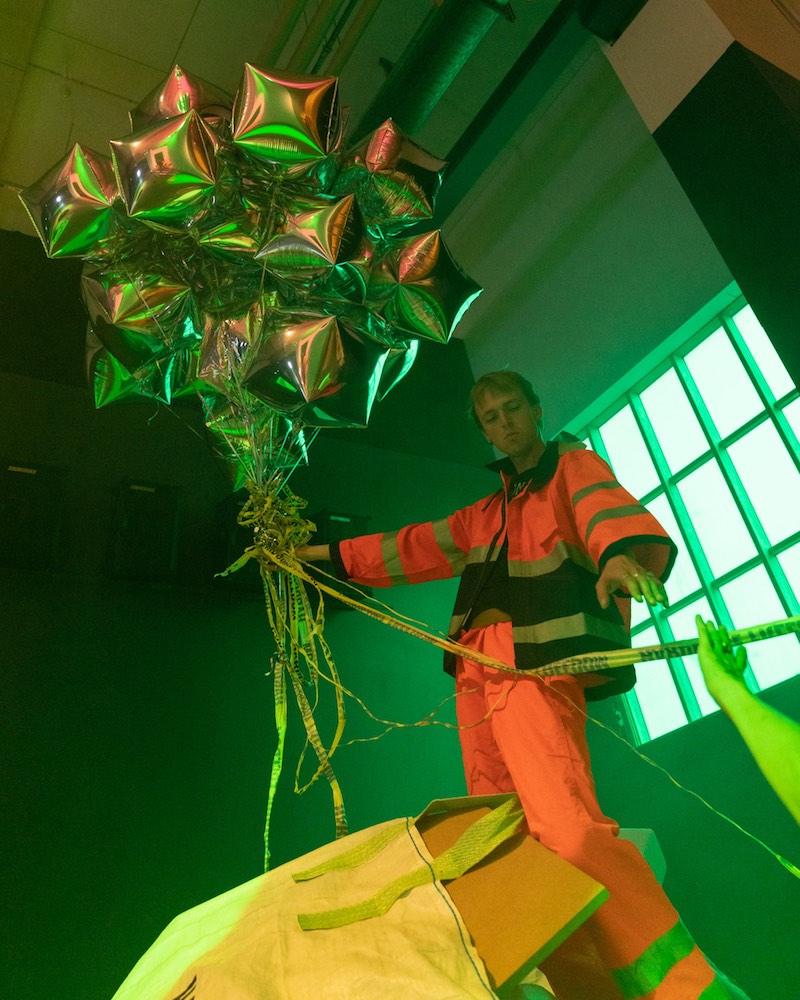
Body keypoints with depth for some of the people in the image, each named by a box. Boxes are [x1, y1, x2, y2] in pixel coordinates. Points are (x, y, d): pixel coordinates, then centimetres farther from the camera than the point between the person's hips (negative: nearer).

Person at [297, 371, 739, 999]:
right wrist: (328, 554, 34)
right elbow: (415, 548, 33)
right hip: (475, 672, 7)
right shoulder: (487, 514, 31)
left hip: (537, 662, -7)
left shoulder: (573, 467, 12)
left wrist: (622, 553, -35)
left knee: (566, 826, -25)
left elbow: (607, 510, -10)